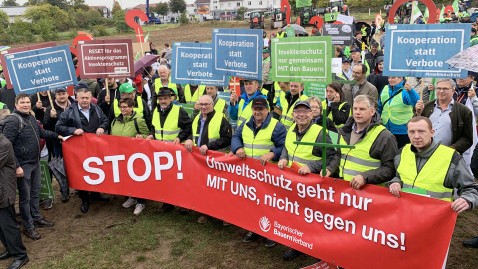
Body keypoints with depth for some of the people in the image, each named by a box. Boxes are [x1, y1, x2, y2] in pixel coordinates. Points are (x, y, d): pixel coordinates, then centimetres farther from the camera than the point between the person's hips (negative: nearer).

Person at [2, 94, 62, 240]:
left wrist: (57, 136, 27)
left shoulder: (31, 118, 7)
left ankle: (37, 218, 36)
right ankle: (28, 227, 16)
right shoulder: (12, 121, -19)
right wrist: (16, 166, -24)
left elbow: (41, 132, 26)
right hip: (23, 165, -8)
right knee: (25, 197, 4)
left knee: (35, 192, 20)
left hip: (35, 162, 8)